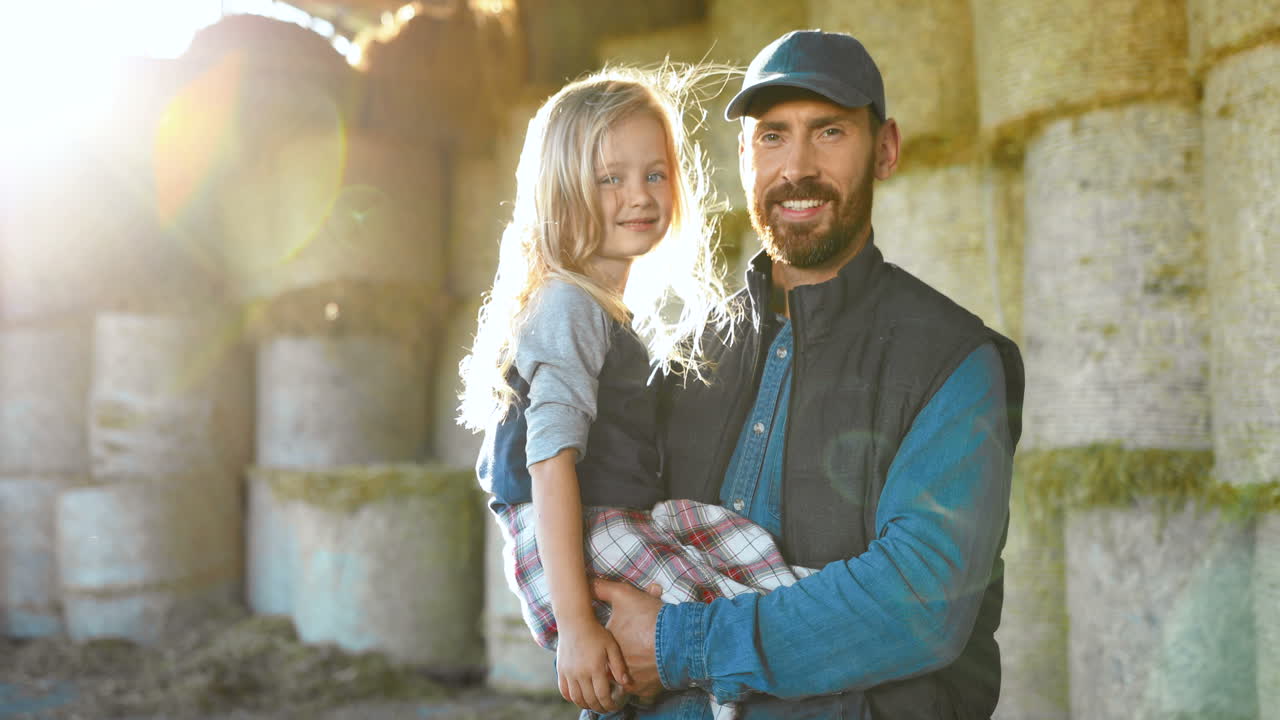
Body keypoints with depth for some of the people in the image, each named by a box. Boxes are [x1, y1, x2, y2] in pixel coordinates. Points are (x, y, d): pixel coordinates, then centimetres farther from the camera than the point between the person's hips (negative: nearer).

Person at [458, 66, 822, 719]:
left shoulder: (623, 311, 19)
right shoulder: (570, 307, -11)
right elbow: (551, 466, -20)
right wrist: (575, 625, -25)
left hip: (631, 523, 9)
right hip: (578, 548, -9)